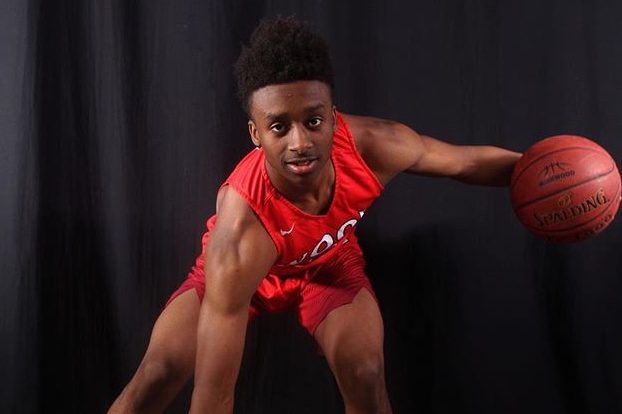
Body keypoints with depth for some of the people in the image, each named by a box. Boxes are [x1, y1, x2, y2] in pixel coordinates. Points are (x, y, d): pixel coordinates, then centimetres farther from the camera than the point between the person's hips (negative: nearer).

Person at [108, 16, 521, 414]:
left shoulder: (371, 145, -34)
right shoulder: (240, 233, -45)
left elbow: (468, 161, -13)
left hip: (330, 261, 3)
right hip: (241, 268, -2)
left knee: (366, 373, -21)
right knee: (157, 375, -19)